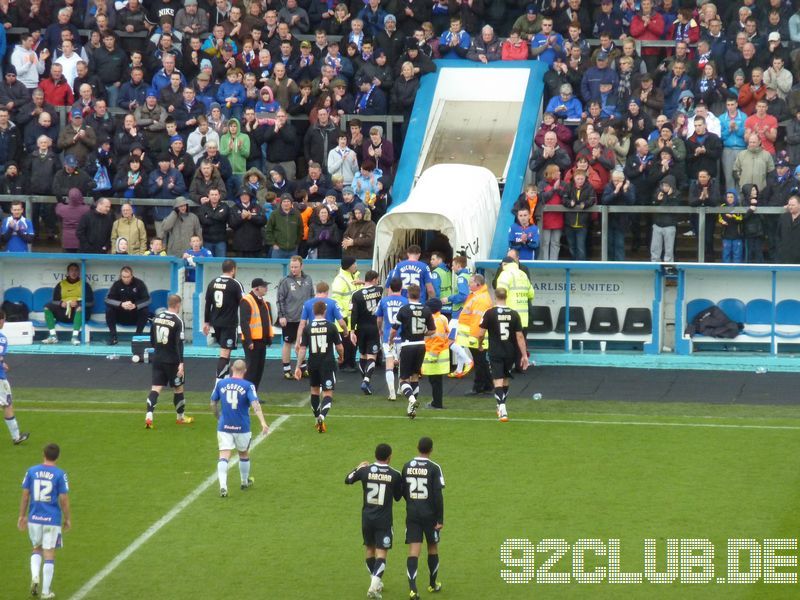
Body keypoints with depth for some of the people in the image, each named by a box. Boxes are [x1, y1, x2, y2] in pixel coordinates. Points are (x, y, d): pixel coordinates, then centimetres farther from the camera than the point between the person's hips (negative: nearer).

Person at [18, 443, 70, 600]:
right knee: (49, 554, 5)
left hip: (34, 518, 2)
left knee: (37, 549, 22)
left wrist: (22, 516, 12)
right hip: (52, 520, -2)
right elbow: (64, 499, -7)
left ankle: (34, 576, -3)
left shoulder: (31, 471, 0)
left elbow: (25, 495, 3)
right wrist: (68, 519, 5)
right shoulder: (60, 475, -8)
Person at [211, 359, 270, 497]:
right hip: (242, 428, -1)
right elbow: (255, 404, -19)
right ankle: (245, 482, 40)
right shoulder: (248, 386, -7)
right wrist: (263, 422, -26)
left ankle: (223, 486, -25)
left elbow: (213, 404, 10)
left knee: (223, 457, -6)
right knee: (244, 454, 22)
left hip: (224, 427, 1)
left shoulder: (221, 383, 1)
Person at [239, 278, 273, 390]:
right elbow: (244, 322, -20)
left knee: (259, 369, 11)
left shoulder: (263, 302, 16)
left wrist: (269, 337, 17)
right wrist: (248, 341, -23)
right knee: (251, 369, -7)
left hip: (261, 341, 9)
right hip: (252, 341, -9)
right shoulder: (246, 301, -14)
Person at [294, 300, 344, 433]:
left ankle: (317, 420, 31)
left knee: (314, 390, 22)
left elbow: (302, 349, -4)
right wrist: (341, 357, 19)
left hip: (313, 364, 3)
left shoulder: (308, 328, -4)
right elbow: (339, 347, -3)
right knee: (328, 393, -2)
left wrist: (298, 367, 1)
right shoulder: (331, 327, -8)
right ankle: (322, 416, -27)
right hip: (328, 363, -3)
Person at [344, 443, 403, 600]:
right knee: (381, 552, -3)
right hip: (384, 520, -2)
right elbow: (398, 497, 8)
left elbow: (348, 480, 15)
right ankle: (375, 585, -21)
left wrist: (359, 467, 31)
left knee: (370, 549, 19)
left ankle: (376, 583, 29)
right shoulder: (395, 475, -7)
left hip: (367, 518, 2)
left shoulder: (365, 471, -4)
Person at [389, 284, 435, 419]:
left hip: (407, 346, -4)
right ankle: (412, 407, 20)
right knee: (415, 376, 20)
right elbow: (432, 331, 6)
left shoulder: (404, 310, -12)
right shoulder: (426, 310, -1)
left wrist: (390, 340, 11)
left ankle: (412, 399, -26)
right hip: (421, 345, 4)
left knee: (403, 379, 1)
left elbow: (394, 330, -9)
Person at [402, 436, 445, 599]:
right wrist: (440, 519, -8)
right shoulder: (434, 468, -11)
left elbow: (403, 491, 11)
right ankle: (433, 584, 31)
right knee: (433, 548, 17)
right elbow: (438, 495, -13)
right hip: (430, 514, -2)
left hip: (412, 514, 2)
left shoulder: (407, 466, 1)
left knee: (413, 550, -2)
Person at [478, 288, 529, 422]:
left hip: (495, 353, -3)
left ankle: (502, 409, -22)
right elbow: (520, 336, -2)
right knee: (505, 380, 20)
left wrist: (480, 344, 15)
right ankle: (501, 408, 34)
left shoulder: (489, 313, -9)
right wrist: (524, 355, 2)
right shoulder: (514, 314, -2)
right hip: (510, 353, 3)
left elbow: (480, 334, -7)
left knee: (498, 381, -5)